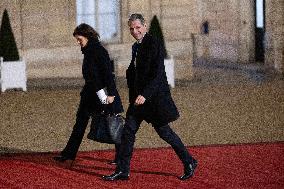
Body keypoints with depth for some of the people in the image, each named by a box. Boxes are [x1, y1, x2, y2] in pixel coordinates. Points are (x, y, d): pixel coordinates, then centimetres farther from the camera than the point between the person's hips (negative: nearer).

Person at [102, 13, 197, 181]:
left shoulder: (154, 44, -14)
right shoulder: (136, 47, 13)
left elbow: (158, 74, -20)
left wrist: (145, 95, -25)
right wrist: (133, 96, 14)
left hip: (155, 97, -8)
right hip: (139, 97, 8)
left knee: (164, 131, 0)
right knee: (128, 130, 3)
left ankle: (189, 162, 15)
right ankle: (122, 171, 7)